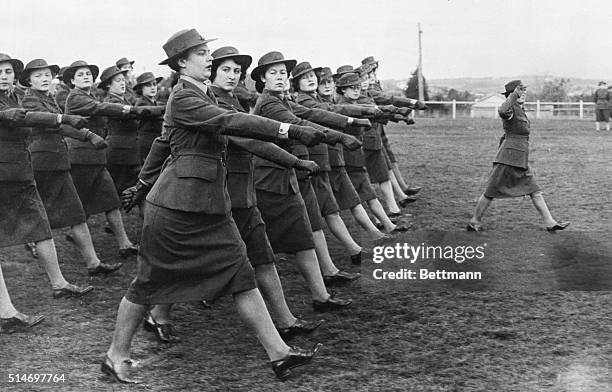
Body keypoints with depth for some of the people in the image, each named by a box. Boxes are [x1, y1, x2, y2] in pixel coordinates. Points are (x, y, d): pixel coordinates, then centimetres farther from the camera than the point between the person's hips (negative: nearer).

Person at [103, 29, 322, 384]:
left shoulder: (205, 94, 13)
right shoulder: (183, 97, -15)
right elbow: (230, 122, -28)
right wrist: (291, 130, -34)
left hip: (212, 202, 8)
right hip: (177, 204, -8)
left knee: (241, 274, 1)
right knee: (150, 281, 4)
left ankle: (279, 353, -1)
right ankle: (116, 355, 20)